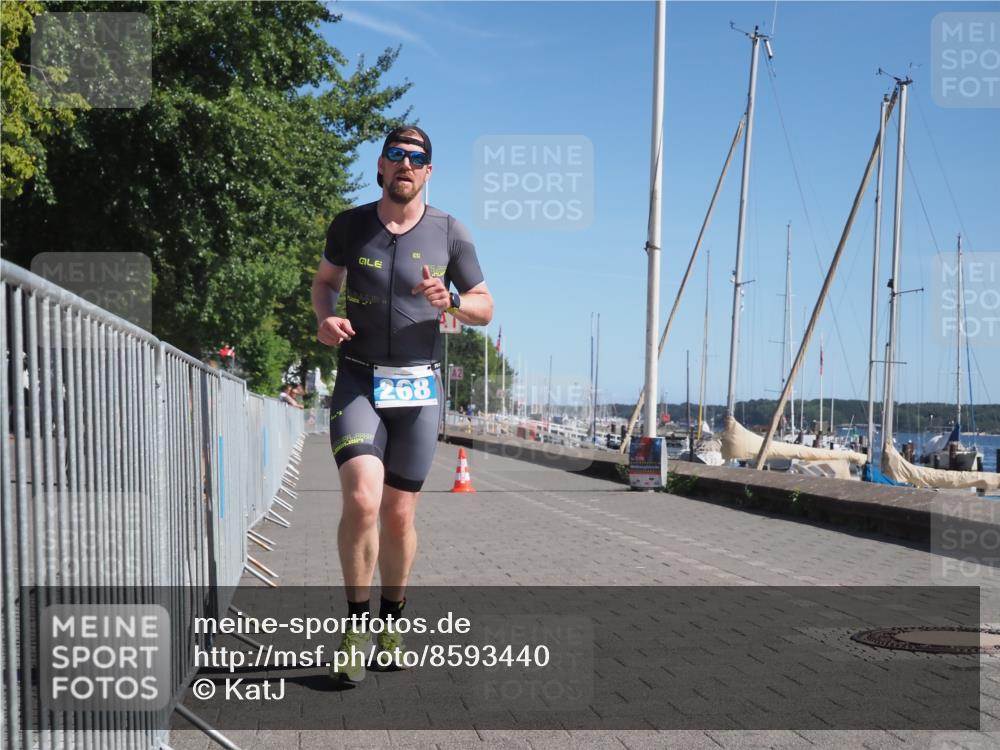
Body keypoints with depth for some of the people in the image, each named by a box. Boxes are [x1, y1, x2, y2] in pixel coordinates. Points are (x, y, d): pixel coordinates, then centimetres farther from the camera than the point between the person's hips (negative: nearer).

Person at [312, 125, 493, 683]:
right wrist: (325, 316, -3)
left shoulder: (449, 233, 2)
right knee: (361, 499, -19)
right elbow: (325, 280, 19)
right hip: (359, 381, 0)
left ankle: (391, 623, 26)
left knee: (399, 514, 6)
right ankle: (358, 624, 0)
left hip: (420, 387, 1)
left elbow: (485, 309, 7)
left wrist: (448, 302, -15)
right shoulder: (350, 225, 3)